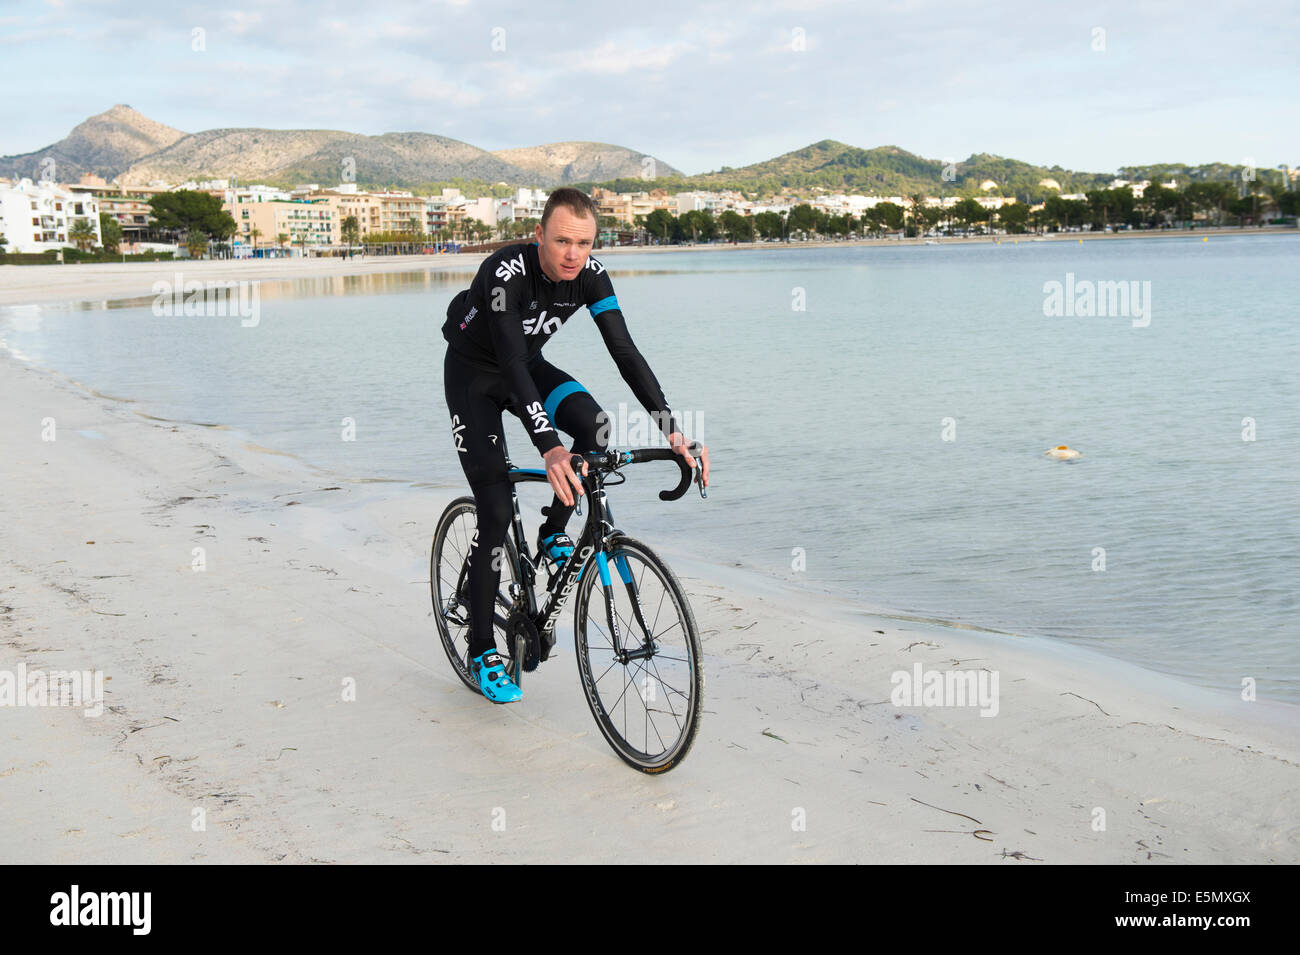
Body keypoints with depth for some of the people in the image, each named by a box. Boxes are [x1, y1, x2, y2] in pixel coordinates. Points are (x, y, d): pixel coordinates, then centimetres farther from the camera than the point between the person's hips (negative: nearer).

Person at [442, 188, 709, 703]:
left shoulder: (590, 275, -19)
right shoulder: (506, 272, -35)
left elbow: (625, 351, -22)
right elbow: (511, 363, -43)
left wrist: (672, 429, -34)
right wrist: (549, 448, -55)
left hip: (529, 367, 5)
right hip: (473, 375, -5)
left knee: (594, 424, -25)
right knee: (496, 511, -12)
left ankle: (553, 534, 0)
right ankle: (482, 651, 1)